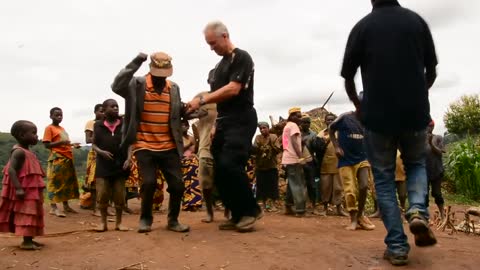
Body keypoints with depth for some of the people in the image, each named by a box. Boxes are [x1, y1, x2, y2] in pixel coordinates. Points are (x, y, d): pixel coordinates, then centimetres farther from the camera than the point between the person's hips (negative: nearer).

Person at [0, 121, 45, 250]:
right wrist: (18, 188, -30)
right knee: (27, 214, -6)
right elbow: (11, 170, -24)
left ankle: (29, 239, 23)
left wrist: (36, 189, 24)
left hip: (31, 190, 10)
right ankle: (26, 241, 0)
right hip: (24, 191, -10)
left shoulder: (27, 152, 14)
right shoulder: (19, 152, -17)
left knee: (31, 214, 14)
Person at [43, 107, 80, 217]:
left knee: (67, 182, 10)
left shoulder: (62, 129, 20)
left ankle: (66, 206, 18)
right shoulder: (49, 128, -4)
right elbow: (47, 145, -13)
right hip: (57, 158, -8)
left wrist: (73, 145, 10)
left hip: (67, 158, 8)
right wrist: (61, 142, -23)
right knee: (55, 182, -7)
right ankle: (53, 207, -5)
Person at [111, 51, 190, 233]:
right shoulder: (137, 85, -4)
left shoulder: (174, 88, 9)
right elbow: (117, 86, -22)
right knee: (149, 183, -12)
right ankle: (145, 218, 15)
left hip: (169, 147, 4)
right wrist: (135, 63, -22)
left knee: (177, 185, 0)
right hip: (144, 147, -3)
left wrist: (187, 109, -9)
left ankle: (173, 220, 21)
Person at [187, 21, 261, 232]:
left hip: (241, 120, -9)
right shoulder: (220, 65, 20)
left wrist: (202, 100, -18)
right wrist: (217, 123, 14)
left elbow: (233, 89, -18)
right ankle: (238, 215, 11)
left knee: (230, 165, -20)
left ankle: (251, 210, -2)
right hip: (224, 121, 9)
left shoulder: (241, 57, -6)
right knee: (220, 170, 3)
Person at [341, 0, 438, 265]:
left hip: (378, 114, -2)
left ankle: (397, 246, 6)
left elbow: (348, 77, 1)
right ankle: (418, 210, -2)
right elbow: (431, 71, 9)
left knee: (384, 179, 10)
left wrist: (358, 106, 19)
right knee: (416, 164, 25)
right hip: (415, 112, 2)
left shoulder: (362, 26, -1)